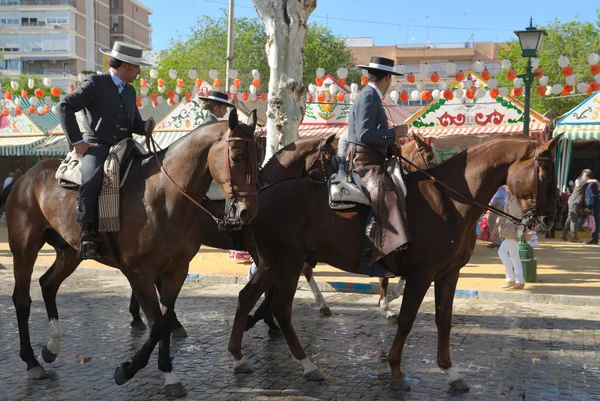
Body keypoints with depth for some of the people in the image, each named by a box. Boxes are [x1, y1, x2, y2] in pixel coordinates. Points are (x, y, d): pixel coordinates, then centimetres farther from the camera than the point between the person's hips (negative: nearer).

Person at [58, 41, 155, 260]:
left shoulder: (130, 91, 19)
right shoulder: (95, 83, -3)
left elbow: (134, 122, 27)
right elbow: (65, 107, -8)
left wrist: (146, 127, 3)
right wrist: (77, 141, -13)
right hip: (97, 146, -7)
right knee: (92, 179, -35)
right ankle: (88, 235, -31)